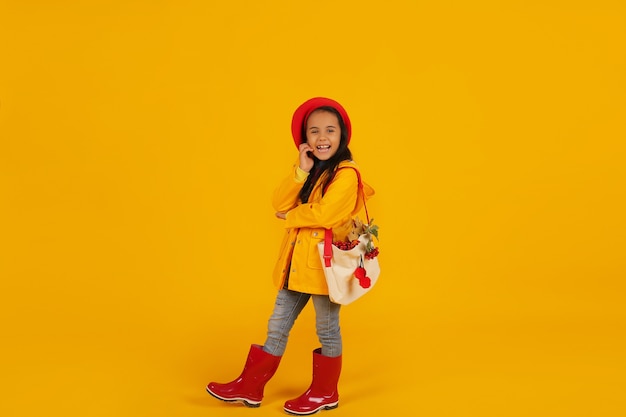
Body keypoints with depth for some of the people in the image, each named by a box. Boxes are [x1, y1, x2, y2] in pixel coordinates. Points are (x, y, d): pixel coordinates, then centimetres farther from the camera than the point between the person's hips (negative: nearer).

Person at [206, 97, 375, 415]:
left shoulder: (346, 173, -13)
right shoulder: (307, 170, 12)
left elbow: (325, 213, -25)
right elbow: (280, 204, 0)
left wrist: (291, 216, -8)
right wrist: (301, 171, -12)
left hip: (325, 262, -8)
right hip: (297, 261, 8)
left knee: (327, 330, 8)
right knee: (277, 326, 14)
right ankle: (250, 387, 23)